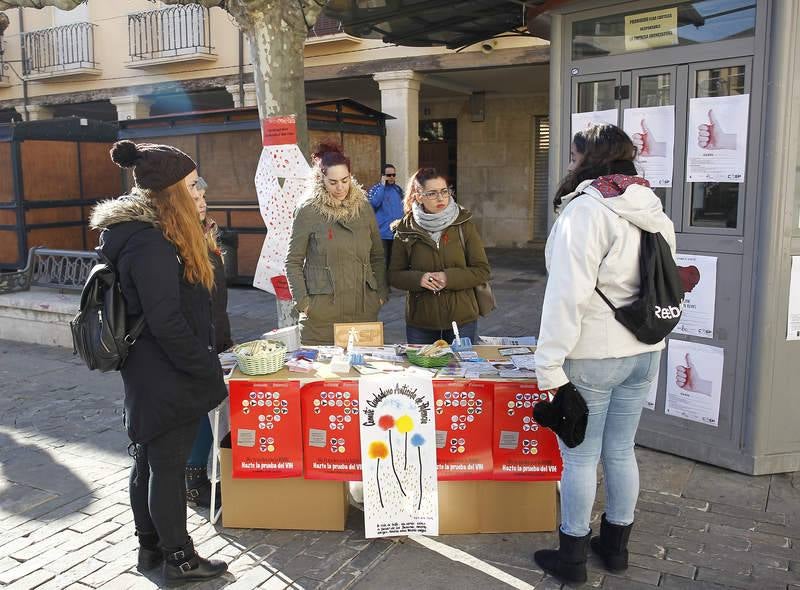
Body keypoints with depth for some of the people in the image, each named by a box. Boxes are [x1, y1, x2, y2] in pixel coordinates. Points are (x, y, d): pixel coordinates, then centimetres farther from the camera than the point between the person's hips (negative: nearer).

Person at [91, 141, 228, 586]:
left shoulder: (135, 229, 10)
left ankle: (151, 547, 34)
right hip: (168, 376, -10)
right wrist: (207, 369, -18)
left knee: (149, 459, 18)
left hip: (147, 372, 10)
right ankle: (179, 559, 19)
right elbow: (165, 320, -25)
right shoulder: (151, 240, -23)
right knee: (168, 465, 3)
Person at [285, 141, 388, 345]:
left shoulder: (363, 207, 9)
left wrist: (381, 294, 7)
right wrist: (302, 301, -6)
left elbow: (377, 257, 16)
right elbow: (293, 262, 2)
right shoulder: (308, 211, -2)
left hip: (364, 310, 3)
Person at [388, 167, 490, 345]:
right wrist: (418, 279, -16)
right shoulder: (406, 229, -1)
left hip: (462, 319, 0)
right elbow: (394, 275, 4)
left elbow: (482, 271, -3)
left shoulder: (464, 224, -2)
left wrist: (449, 277, -17)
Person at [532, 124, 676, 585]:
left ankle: (572, 558, 19)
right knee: (621, 451, 18)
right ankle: (616, 546, 32)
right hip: (645, 353, 7)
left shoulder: (586, 209, -16)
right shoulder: (654, 211, 8)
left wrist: (550, 365, -19)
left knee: (580, 457, 6)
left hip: (591, 356, -7)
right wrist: (644, 333, 19)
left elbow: (567, 295, -22)